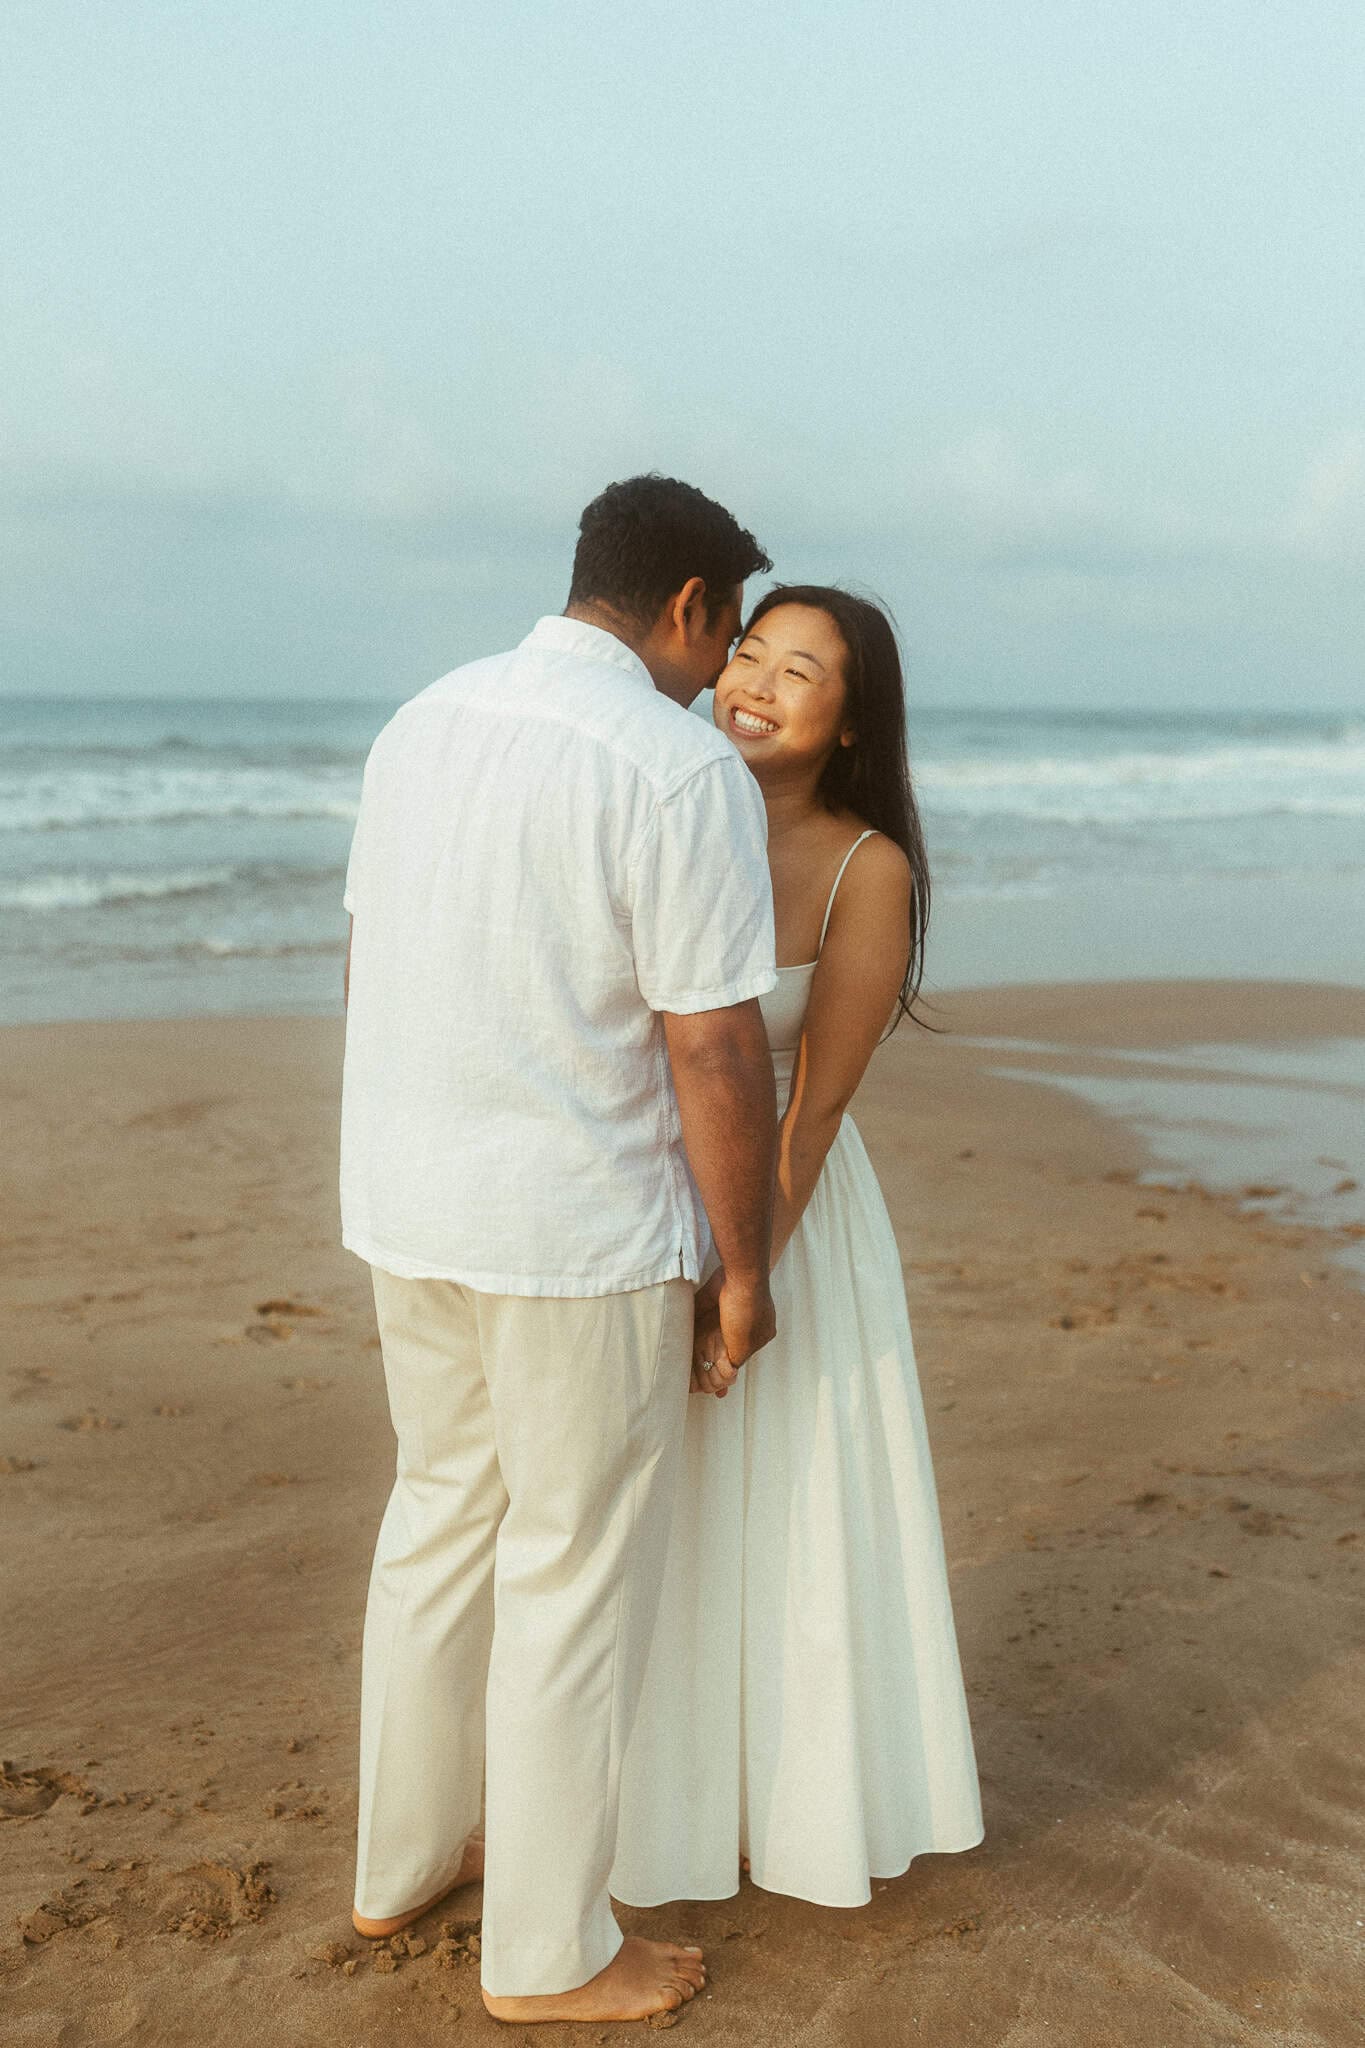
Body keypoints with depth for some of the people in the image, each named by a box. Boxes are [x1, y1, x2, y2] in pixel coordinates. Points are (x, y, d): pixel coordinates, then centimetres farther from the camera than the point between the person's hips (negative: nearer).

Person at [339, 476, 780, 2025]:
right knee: (579, 1577, 7)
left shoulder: (424, 724, 5)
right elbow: (716, 1053, -19)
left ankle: (405, 1857, 38)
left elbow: (370, 970, 11)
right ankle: (547, 1950, 23)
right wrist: (746, 1270, -7)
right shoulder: (683, 772, -19)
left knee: (441, 1517, 23)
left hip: (410, 1211, 8)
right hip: (582, 1232, -7)